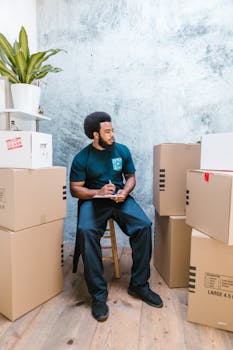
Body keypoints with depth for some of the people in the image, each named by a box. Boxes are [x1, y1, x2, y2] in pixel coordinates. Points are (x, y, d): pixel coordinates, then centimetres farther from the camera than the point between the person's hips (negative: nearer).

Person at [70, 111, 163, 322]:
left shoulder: (122, 150, 7)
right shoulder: (82, 158, -1)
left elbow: (131, 177, 13)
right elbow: (75, 189, -2)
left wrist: (125, 192, -9)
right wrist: (98, 192, -18)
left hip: (121, 198, 3)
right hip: (93, 200, -2)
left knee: (144, 226, -22)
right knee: (86, 231, -32)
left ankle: (139, 285, -4)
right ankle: (98, 294, -16)